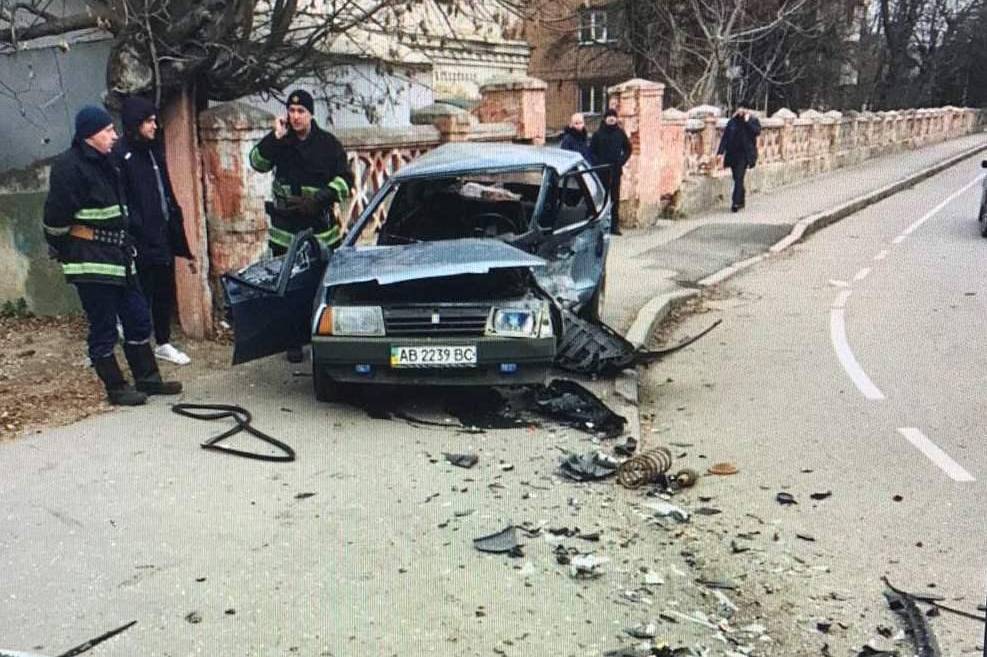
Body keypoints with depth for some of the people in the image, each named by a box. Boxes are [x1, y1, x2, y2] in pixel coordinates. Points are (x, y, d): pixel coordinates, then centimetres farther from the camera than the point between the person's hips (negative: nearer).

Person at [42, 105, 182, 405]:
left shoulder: (103, 162, 14)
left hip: (117, 256, 9)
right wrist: (63, 252, -4)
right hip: (91, 261, -9)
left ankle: (147, 378, 22)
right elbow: (56, 217, -16)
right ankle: (116, 388, 11)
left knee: (138, 319, 12)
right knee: (103, 328, 0)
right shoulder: (68, 166, -14)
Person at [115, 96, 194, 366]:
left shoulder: (153, 150, 14)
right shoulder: (120, 155, -11)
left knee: (165, 291, 14)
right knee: (143, 294, 0)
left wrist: (174, 223, 14)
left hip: (162, 235, 8)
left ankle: (163, 343, 26)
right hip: (140, 240, -8)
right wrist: (133, 235, -21)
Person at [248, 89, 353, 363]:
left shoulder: (328, 143, 2)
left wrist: (319, 199, -14)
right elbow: (257, 162, -10)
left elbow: (344, 179, -1)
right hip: (285, 229, 1)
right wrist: (275, 137, -20)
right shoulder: (279, 142, 5)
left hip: (322, 229, -1)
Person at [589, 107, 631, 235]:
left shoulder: (620, 133, 5)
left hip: (616, 171, 2)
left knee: (615, 197, 3)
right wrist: (597, 163, -9)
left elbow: (628, 149, 15)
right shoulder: (598, 134, -1)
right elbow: (591, 151, 3)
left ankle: (614, 225, 8)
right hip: (602, 171, -2)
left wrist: (622, 161, 1)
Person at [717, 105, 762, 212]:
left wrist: (747, 122, -15)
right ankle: (741, 200, 23)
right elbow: (725, 137, 3)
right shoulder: (732, 122, 8)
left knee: (739, 178, -12)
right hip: (732, 154, 3)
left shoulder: (753, 121, 3)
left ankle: (736, 202, -15)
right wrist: (720, 151, -5)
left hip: (744, 154, -3)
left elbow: (757, 131, -14)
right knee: (737, 178, 9)